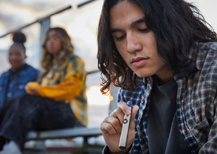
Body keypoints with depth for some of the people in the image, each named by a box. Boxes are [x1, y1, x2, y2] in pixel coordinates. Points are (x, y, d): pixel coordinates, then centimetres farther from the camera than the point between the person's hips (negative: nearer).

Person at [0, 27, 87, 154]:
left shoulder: (74, 61, 10)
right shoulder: (50, 67, 30)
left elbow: (71, 88, -6)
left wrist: (42, 91, -10)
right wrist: (33, 87, -2)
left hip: (70, 113, -6)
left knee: (27, 101, -31)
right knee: (12, 104, -19)